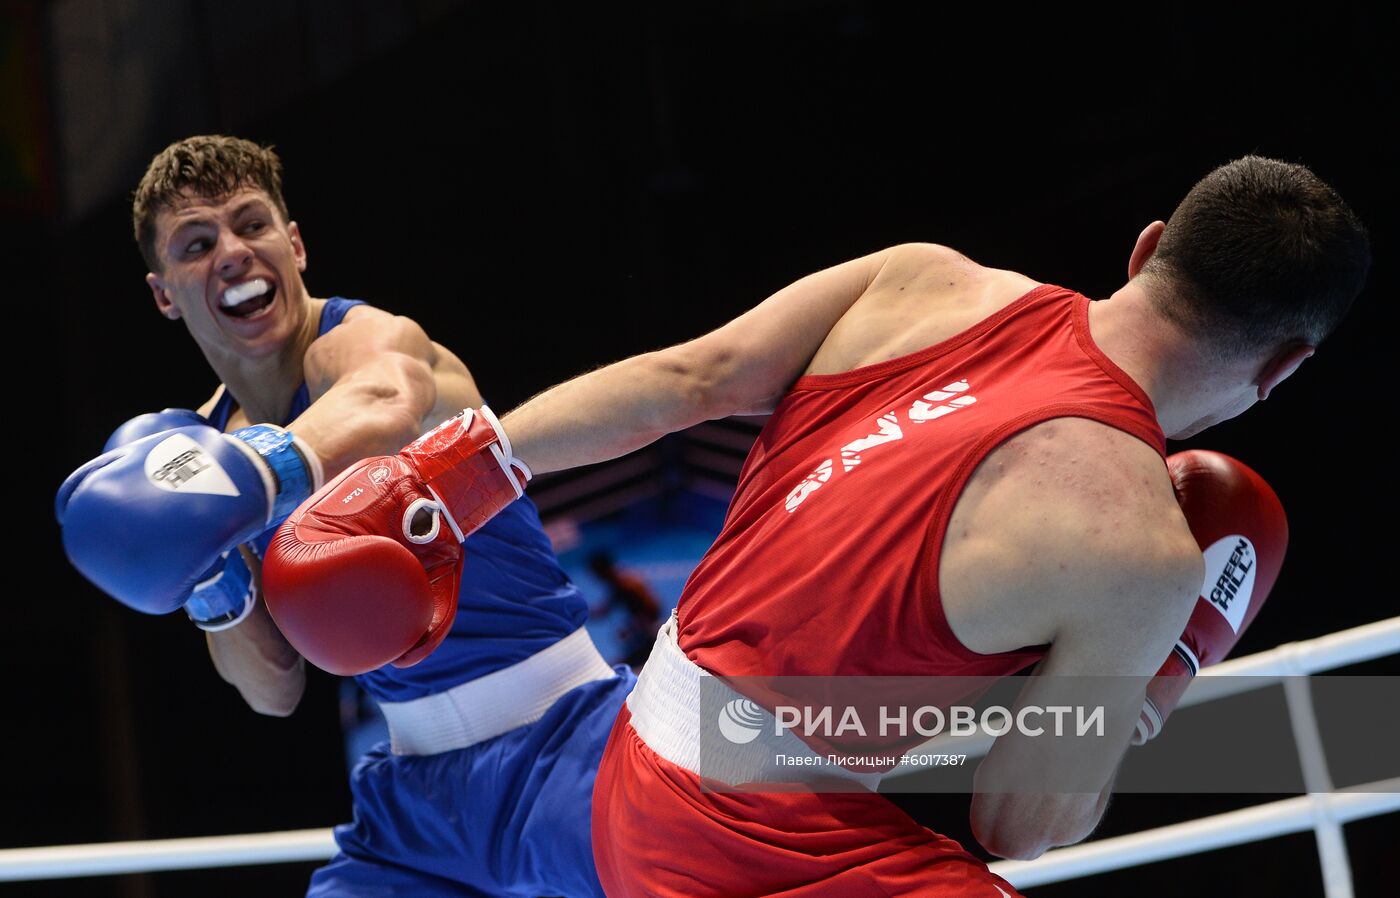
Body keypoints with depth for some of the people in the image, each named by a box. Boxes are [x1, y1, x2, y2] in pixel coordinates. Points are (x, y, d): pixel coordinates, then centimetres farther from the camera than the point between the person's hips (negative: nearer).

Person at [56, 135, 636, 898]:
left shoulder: (367, 341, -13)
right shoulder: (212, 434, 7)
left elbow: (388, 404, -43)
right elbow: (275, 690, 9)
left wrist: (252, 476, -62)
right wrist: (217, 598, -12)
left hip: (554, 742, -7)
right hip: (418, 784, 7)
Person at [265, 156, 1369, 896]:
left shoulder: (924, 280, -2)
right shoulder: (1137, 545, -17)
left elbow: (682, 379, -5)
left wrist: (455, 470, 0)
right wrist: (1172, 657, 5)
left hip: (640, 767, 8)